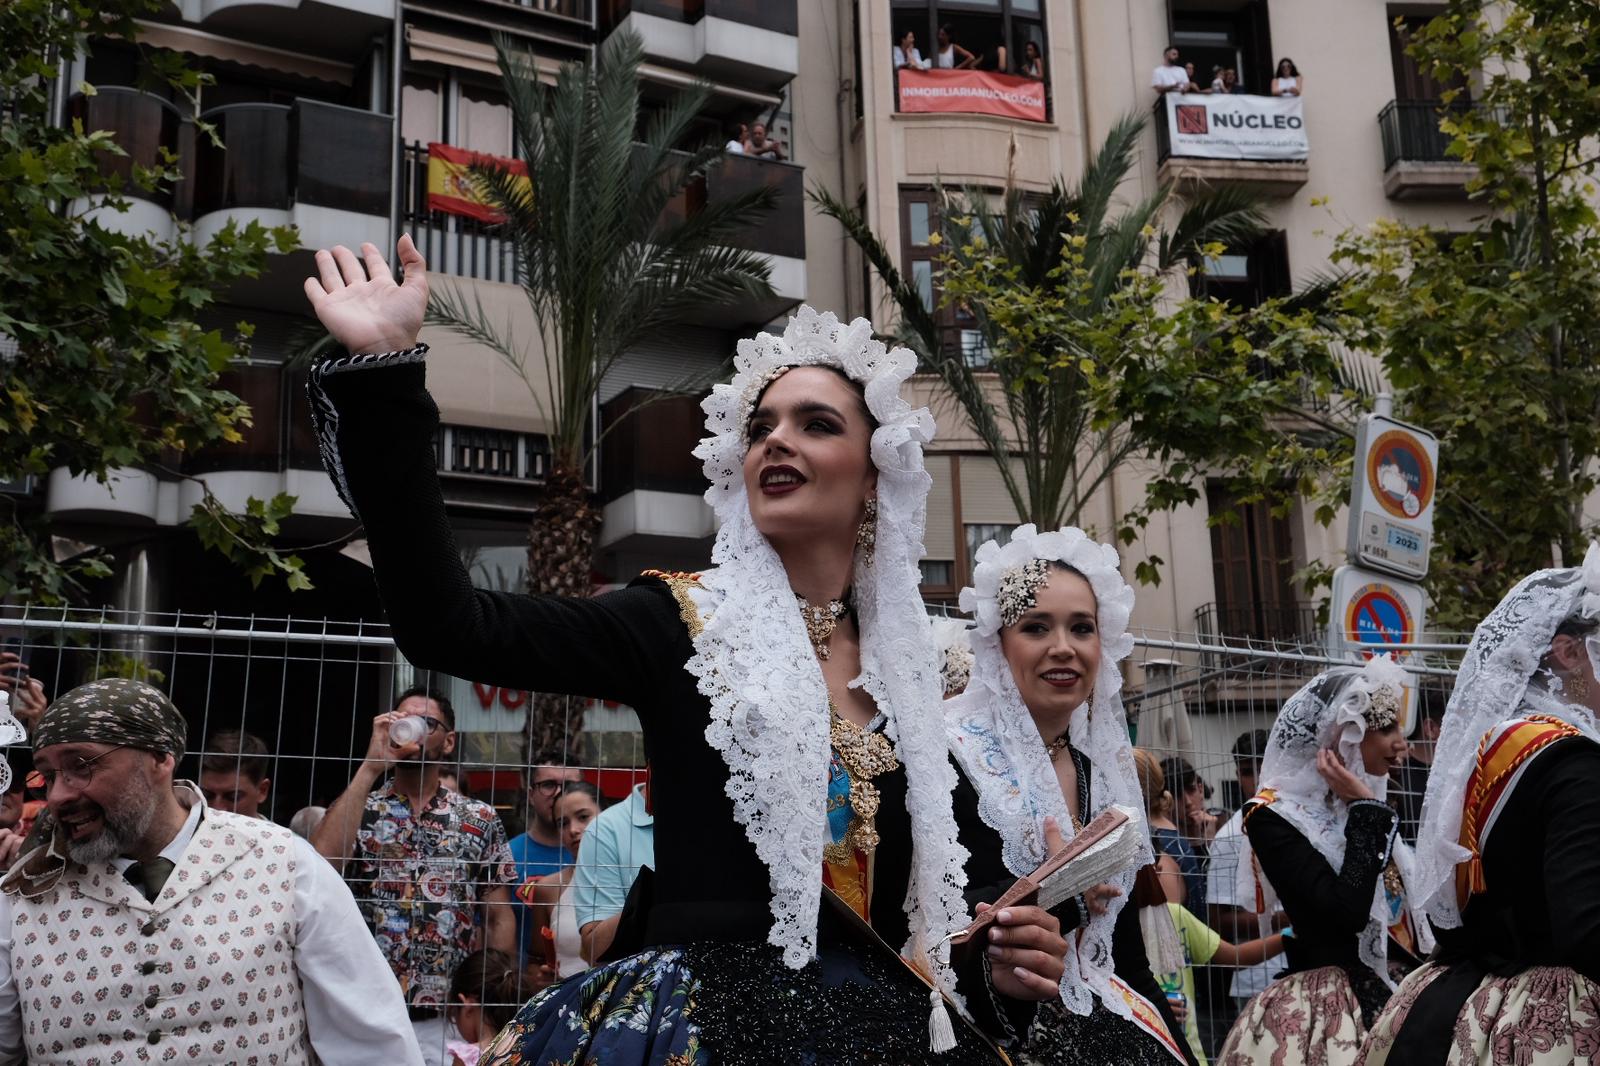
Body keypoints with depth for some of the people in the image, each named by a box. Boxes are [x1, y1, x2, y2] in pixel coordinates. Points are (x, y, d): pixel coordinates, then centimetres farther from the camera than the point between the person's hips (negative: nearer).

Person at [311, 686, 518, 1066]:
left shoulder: (481, 820, 5)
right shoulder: (358, 809, 3)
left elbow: (499, 919, 7)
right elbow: (320, 862, -18)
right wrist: (371, 767, -15)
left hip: (447, 1021, 1)